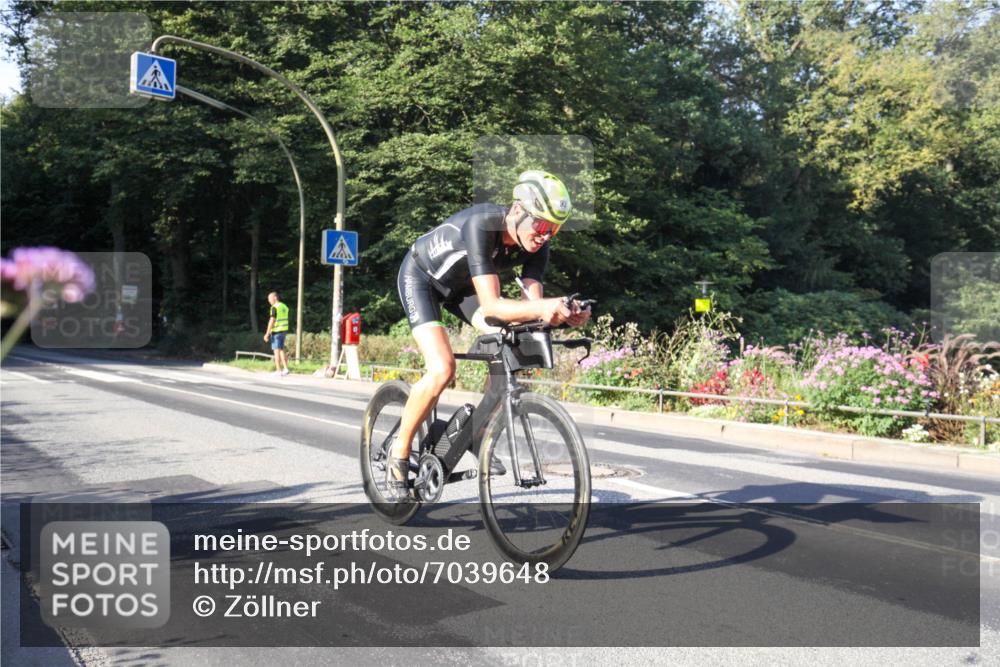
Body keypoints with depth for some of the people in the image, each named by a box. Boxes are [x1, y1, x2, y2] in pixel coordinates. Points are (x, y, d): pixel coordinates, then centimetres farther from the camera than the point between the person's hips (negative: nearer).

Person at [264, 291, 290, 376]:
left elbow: (272, 321, -19)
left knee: (277, 351, -3)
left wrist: (267, 333, -17)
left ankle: (278, 371, -2)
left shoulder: (274, 307, -15)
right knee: (281, 350, 14)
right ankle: (285, 369, 9)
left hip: (276, 331, -8)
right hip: (284, 331, 8)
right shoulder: (284, 307, 12)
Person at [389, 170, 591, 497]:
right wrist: (543, 306, -58)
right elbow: (491, 305, -43)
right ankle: (399, 452, -3)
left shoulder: (536, 245, -19)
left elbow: (532, 304, -23)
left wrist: (562, 313, -44)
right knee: (442, 369, -24)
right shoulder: (481, 225, -38)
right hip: (420, 276, -6)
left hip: (461, 284, 6)